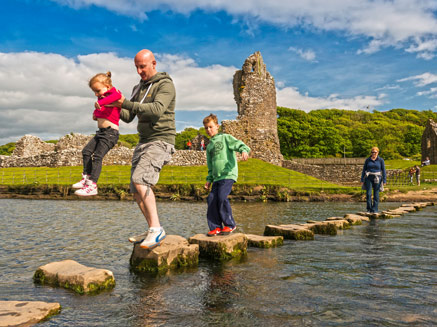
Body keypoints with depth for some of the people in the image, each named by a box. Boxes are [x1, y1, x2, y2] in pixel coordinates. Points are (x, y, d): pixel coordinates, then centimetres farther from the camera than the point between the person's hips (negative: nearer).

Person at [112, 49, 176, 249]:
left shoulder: (165, 85, -7)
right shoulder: (138, 88, 18)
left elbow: (157, 109, -24)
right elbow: (128, 117, 15)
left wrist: (126, 103, -26)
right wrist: (113, 107, -4)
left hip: (161, 141, -9)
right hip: (143, 142, 9)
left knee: (140, 180, -27)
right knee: (136, 190, 6)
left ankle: (156, 229, -25)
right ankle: (152, 232, 16)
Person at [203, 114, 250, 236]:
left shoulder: (225, 138, 5)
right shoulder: (209, 146, 24)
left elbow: (239, 144, -9)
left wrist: (244, 150, -31)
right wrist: (209, 179, 19)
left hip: (228, 174, -7)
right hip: (216, 177, 7)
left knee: (222, 197, -21)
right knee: (212, 199, -6)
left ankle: (230, 225, -6)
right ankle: (216, 227, 2)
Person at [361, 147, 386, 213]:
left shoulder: (381, 160, -1)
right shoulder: (367, 160, 3)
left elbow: (383, 170, -2)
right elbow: (364, 170, 5)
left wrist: (384, 180, -7)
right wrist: (362, 180, 0)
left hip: (377, 179, -1)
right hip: (369, 178, 1)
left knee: (376, 194, 1)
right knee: (368, 193, -6)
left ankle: (375, 209, 7)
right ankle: (369, 209, 5)